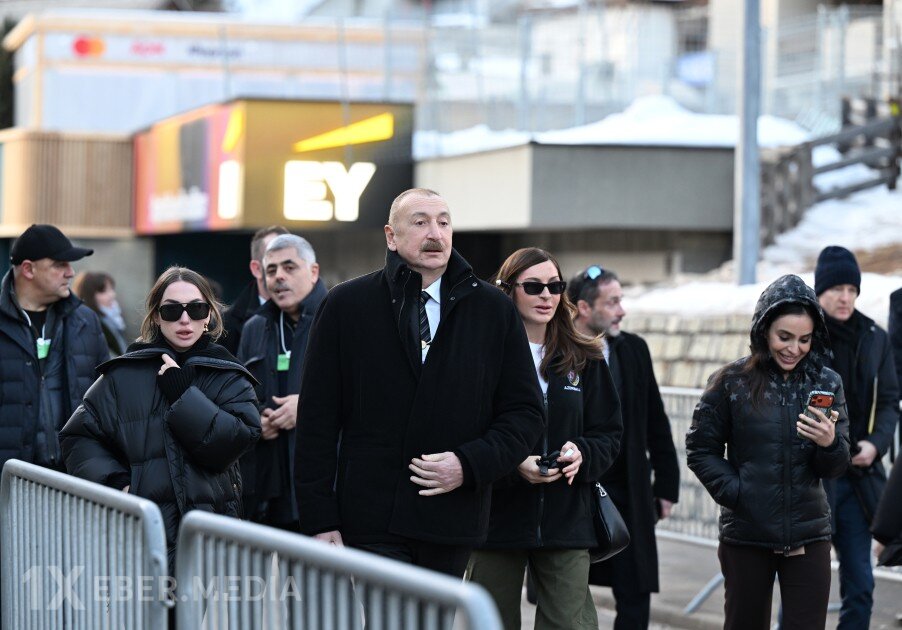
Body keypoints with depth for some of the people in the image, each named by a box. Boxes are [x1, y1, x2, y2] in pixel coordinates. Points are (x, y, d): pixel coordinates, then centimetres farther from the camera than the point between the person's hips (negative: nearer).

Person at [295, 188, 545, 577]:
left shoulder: (495, 311, 10)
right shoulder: (346, 306, 5)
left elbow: (525, 412, 11)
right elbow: (317, 420, 3)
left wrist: (470, 464, -8)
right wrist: (321, 521, -4)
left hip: (452, 529, 2)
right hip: (371, 526, -2)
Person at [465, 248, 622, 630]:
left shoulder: (584, 361, 9)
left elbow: (609, 434, 12)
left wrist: (582, 454, -10)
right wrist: (514, 465, -20)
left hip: (566, 523, 3)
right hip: (497, 520, -2)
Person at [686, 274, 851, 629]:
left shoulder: (826, 384, 3)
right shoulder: (732, 382, -2)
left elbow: (836, 468, 2)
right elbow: (700, 450, 3)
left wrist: (829, 443, -20)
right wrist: (735, 492, -10)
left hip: (807, 536, 1)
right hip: (746, 534, -1)